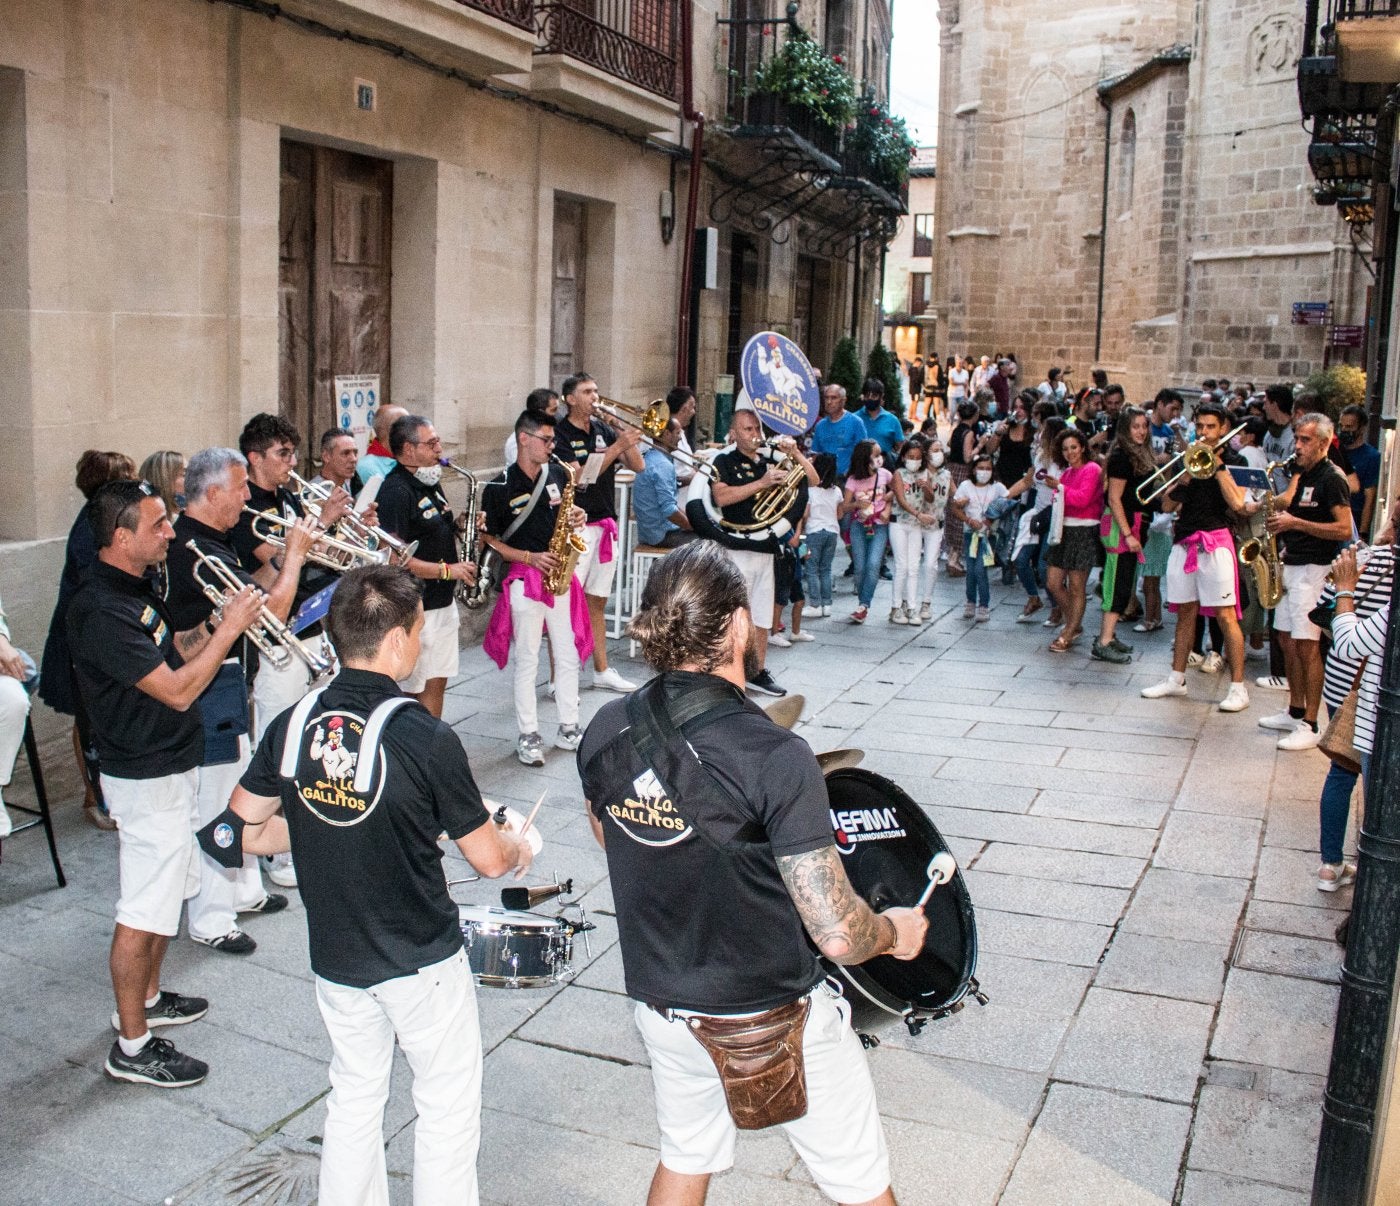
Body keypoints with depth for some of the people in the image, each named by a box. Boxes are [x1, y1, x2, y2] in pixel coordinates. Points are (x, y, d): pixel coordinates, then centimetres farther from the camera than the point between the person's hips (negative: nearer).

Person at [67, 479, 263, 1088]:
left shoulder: (135, 589, 6)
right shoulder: (102, 610, -26)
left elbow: (174, 650, 17)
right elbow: (178, 690, -28)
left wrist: (217, 623, 0)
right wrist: (228, 630, -20)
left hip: (168, 765, 10)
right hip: (146, 779, -10)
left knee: (167, 895, 23)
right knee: (144, 913, -1)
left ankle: (145, 998, 40)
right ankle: (132, 1047, 11)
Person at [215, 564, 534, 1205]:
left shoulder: (292, 725, -8)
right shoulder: (424, 738, -22)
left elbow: (243, 829, 4)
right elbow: (489, 859, -14)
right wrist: (518, 844, 8)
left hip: (334, 956, 5)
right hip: (422, 960, -5)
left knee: (353, 1099, 22)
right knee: (447, 1104, 13)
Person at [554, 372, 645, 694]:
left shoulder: (603, 430, 11)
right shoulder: (560, 435, -8)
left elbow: (637, 466, 8)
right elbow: (582, 477, -19)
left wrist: (628, 438, -8)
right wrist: (617, 447, -22)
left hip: (605, 525, 7)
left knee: (597, 602, 15)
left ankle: (602, 670, 23)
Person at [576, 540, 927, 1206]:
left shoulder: (605, 732, -11)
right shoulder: (773, 757, -29)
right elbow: (838, 934, -27)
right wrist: (896, 929, -6)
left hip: (661, 1006, 6)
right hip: (773, 1019, -5)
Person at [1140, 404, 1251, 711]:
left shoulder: (1233, 461, 2)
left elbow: (1238, 504, -14)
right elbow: (1167, 505, 7)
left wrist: (1218, 466, -12)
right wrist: (1184, 478, -9)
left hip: (1216, 541, -5)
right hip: (1185, 542, 5)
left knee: (1225, 615, -7)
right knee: (1185, 612, 10)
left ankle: (1238, 687, -5)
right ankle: (1176, 678, 18)